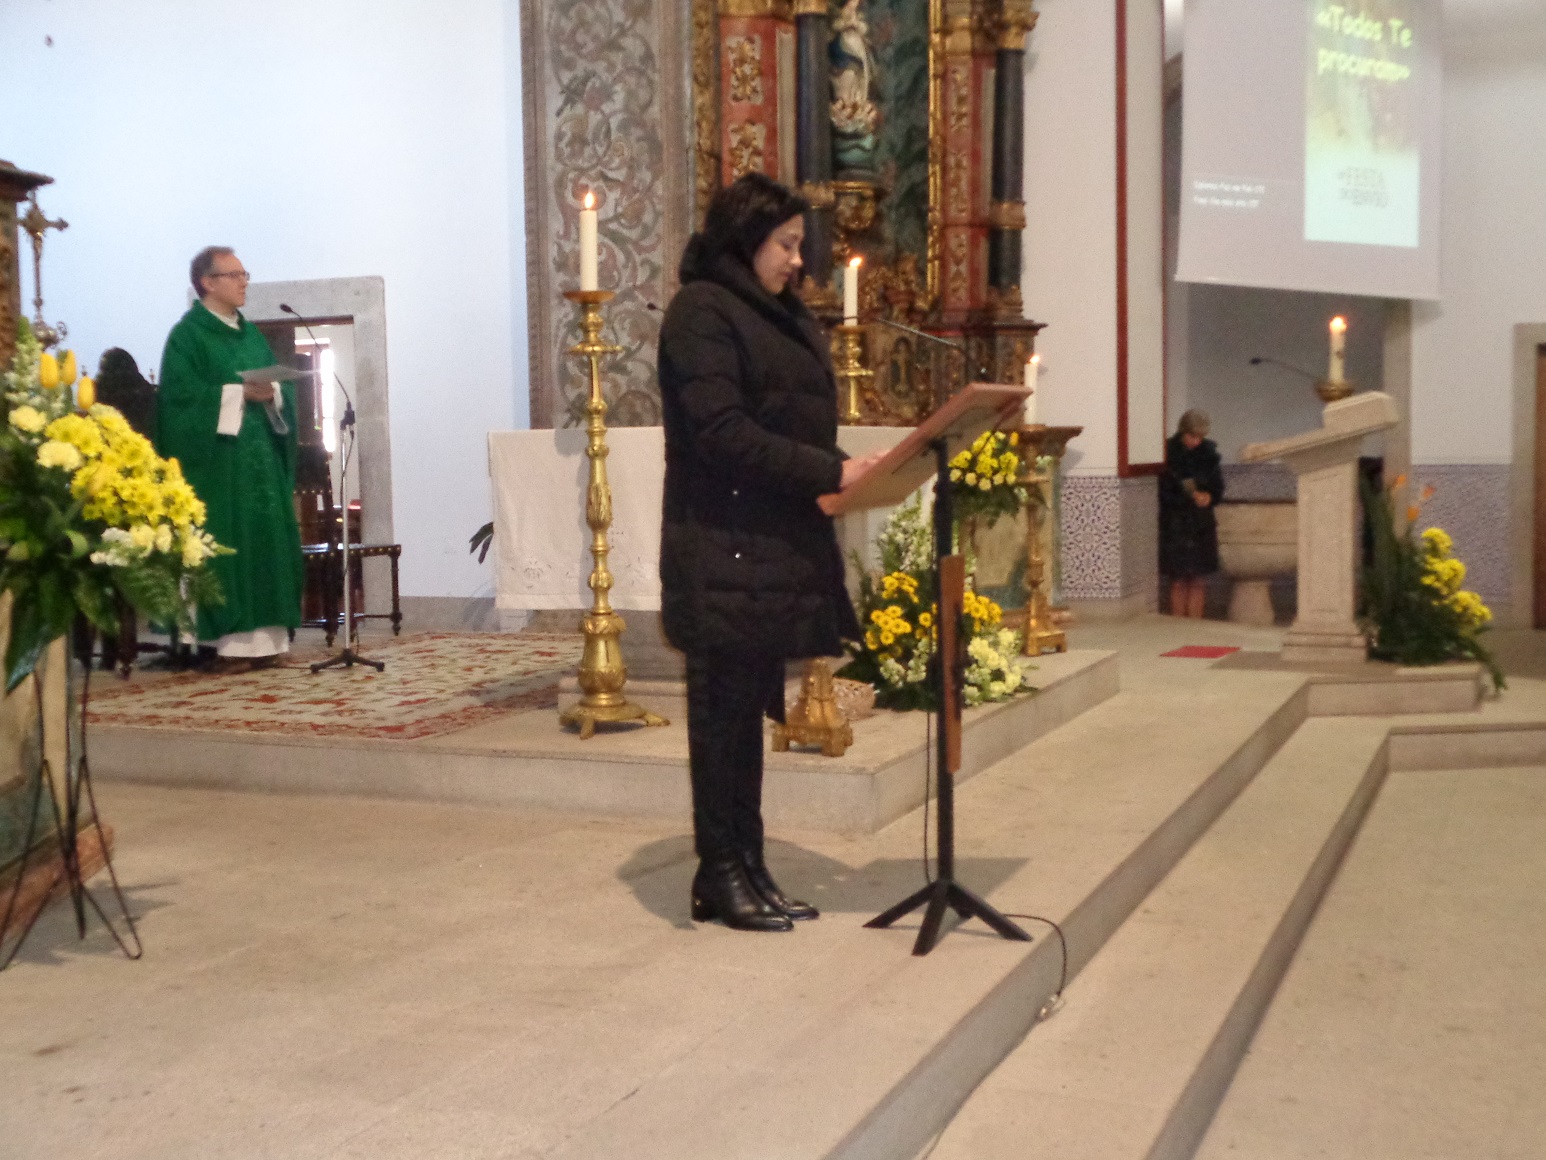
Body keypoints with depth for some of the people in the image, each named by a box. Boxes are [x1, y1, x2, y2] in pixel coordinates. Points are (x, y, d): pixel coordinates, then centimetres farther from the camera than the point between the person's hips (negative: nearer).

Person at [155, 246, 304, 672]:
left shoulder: (251, 334, 18)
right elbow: (182, 394, -14)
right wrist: (239, 393, -18)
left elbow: (282, 386, 13)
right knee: (225, 543, -8)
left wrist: (272, 393, -9)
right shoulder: (188, 334, -3)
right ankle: (229, 641, -6)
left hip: (260, 455, 7)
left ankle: (262, 638, 7)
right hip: (216, 458, -7)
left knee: (265, 538, 3)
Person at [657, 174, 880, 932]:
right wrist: (830, 471, -19)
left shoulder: (783, 317, 19)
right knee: (724, 711, 0)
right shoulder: (701, 311, -8)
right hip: (724, 549, -8)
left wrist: (840, 471, 2)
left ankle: (747, 869, 17)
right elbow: (723, 431, -18)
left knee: (749, 712, 11)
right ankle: (720, 876, 10)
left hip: (780, 547, 8)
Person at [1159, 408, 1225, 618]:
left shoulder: (1208, 451, 4)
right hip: (1174, 522, -3)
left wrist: (1209, 497, -11)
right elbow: (1163, 492, -9)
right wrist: (1192, 497, -18)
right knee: (1179, 581, 0)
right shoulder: (1168, 452, -8)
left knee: (1199, 581, 4)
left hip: (1202, 523, 4)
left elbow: (1218, 486, 11)